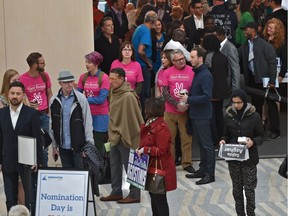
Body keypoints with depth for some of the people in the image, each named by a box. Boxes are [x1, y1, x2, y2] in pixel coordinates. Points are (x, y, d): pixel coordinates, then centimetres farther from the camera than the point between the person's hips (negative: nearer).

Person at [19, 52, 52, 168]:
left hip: (44, 115, 4)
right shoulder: (22, 79, -9)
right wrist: (27, 104, -21)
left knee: (44, 148, 7)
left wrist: (50, 111, 4)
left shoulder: (45, 75, 4)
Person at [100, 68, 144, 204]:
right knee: (114, 165, 15)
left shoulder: (128, 96, -21)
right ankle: (116, 192, 26)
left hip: (125, 138, -9)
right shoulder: (115, 93, 7)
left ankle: (134, 194, 11)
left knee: (130, 166, 1)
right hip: (115, 136, 9)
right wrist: (112, 133, 15)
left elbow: (131, 118, -20)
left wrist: (125, 136, -15)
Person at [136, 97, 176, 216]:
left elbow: (161, 151, -24)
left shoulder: (161, 128, -23)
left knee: (160, 199, -1)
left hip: (160, 170, -10)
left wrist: (145, 149, -25)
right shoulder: (149, 125, 8)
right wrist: (140, 150, 6)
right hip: (151, 167, 10)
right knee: (153, 196, 20)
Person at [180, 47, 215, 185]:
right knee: (201, 143, 16)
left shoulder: (205, 76, -18)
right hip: (195, 115, 9)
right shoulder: (196, 73, 11)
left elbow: (207, 97, -24)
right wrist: (187, 97, 4)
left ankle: (210, 174, 3)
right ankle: (202, 170, 26)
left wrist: (189, 99, -20)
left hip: (203, 116, -9)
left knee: (207, 145, -2)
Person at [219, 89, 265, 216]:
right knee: (237, 188, 13)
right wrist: (223, 140, -11)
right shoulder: (228, 115, -1)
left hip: (249, 158, -3)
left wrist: (253, 141, -22)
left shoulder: (254, 116, -9)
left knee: (249, 188, 3)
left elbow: (261, 136, -2)